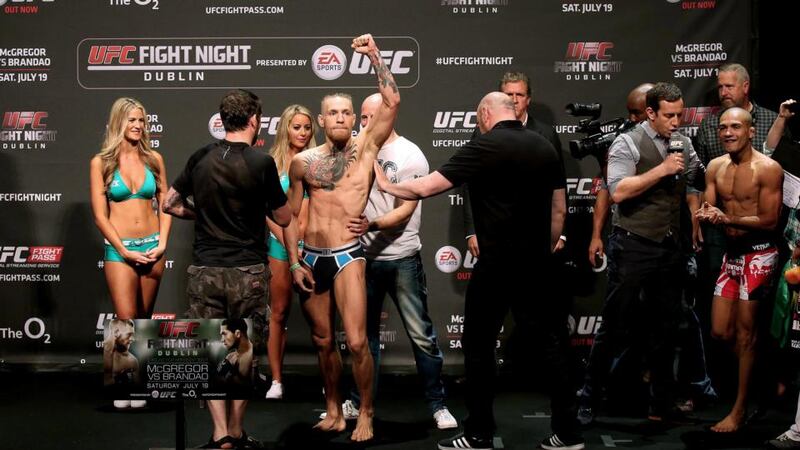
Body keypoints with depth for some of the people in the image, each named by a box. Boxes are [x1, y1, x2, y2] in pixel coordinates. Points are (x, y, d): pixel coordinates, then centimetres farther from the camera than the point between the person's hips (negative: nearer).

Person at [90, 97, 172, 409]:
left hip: (152, 246, 3)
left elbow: (165, 204, 8)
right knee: (126, 321, -9)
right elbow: (100, 215, -5)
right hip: (120, 249, -3)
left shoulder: (153, 159, 5)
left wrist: (162, 243, -5)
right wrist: (126, 251, -10)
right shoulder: (101, 163, -3)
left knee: (143, 320, 9)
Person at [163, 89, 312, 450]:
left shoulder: (200, 158, 3)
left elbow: (169, 204, 12)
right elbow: (284, 219, 0)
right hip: (247, 272, -3)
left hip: (204, 270, 3)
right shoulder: (260, 163, -9)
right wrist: (295, 264, 15)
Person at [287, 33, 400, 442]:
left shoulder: (365, 148, -1)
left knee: (356, 342, -10)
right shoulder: (303, 161, 4)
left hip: (346, 255, -3)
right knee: (323, 342, 12)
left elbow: (392, 102, -11)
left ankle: (365, 415, 7)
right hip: (310, 257, 3)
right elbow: (292, 215, 11)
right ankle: (333, 412, 27)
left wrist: (374, 54, -13)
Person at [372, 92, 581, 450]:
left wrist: (386, 185, 5)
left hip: (497, 264, -6)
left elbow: (425, 188, -12)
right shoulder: (545, 147, 8)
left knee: (479, 346, 6)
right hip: (536, 264, 6)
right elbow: (559, 209, 13)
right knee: (550, 342, 10)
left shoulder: (484, 147, -11)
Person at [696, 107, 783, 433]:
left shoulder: (768, 169, -15)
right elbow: (707, 208, 1)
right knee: (720, 331, 8)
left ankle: (739, 409, 8)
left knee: (744, 333, -2)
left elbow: (769, 221, -17)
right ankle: (756, 367, 34)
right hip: (730, 253, 6)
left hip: (758, 255, -6)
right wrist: (705, 215, -23)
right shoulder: (715, 167, 4)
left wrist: (726, 219, -28)